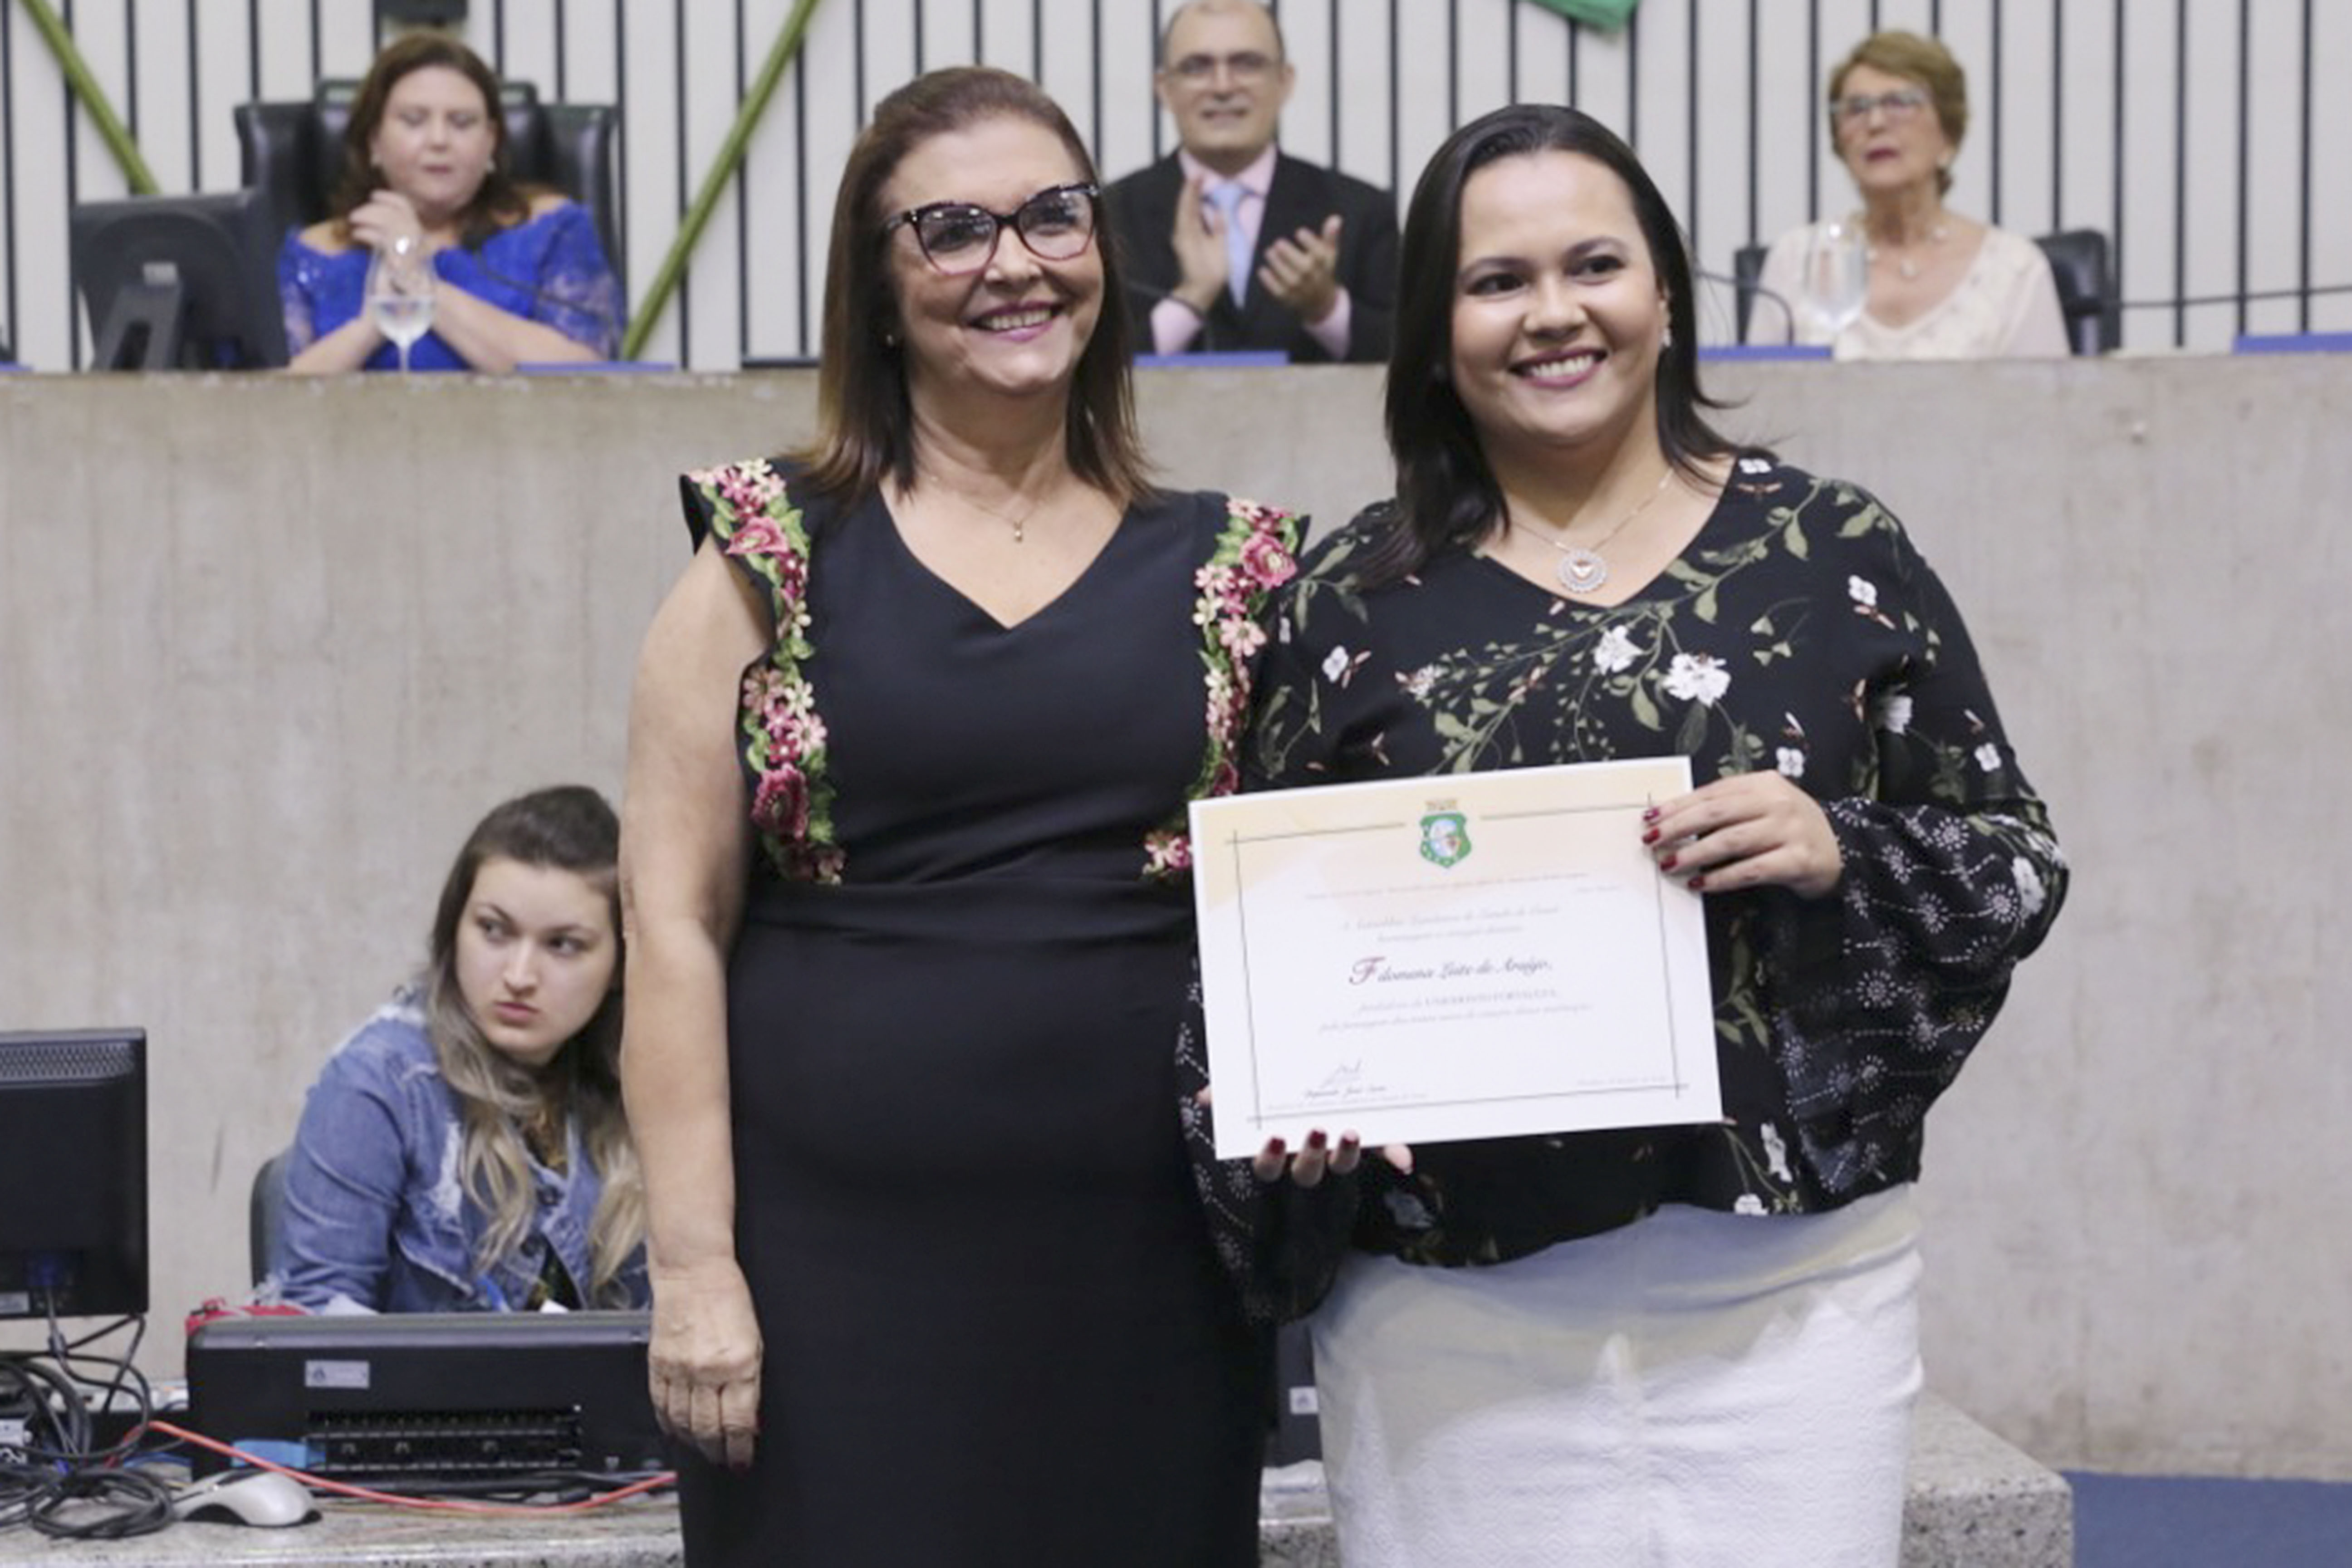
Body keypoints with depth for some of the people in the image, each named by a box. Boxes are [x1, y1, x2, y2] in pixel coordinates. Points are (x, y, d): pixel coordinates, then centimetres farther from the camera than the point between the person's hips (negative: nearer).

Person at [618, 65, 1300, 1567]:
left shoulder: (1222, 569, 8)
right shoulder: (772, 560, 2)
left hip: (1149, 1259, 2)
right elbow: (674, 919, -2)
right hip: (841, 1258, -2)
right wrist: (695, 1264, -8)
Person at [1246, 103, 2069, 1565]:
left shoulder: (1839, 550, 2)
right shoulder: (1350, 598, 5)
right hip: (1450, 1316, 1)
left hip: (1792, 1287, 0)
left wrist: (1841, 852, -14)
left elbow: (2017, 859, 5)